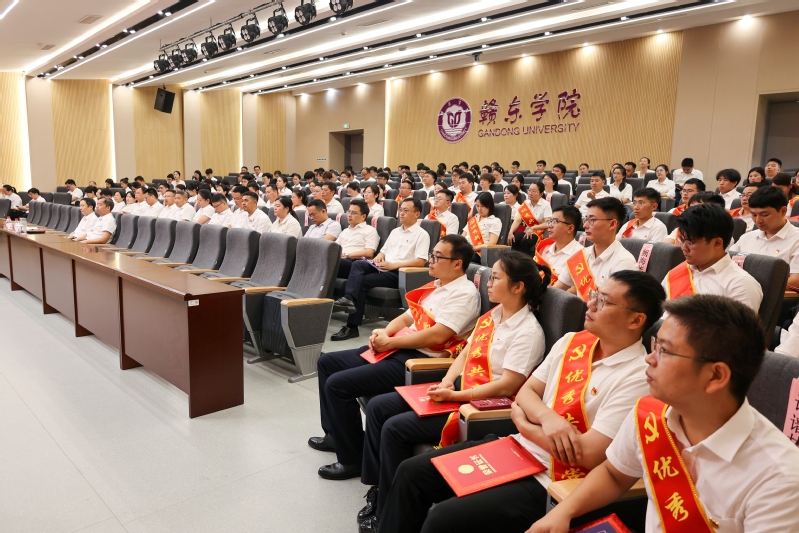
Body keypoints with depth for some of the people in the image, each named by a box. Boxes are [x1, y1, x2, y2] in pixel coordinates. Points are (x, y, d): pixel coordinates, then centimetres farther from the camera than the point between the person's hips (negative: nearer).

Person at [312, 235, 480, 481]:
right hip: (397, 350, 10)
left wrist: (390, 341, -15)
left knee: (337, 384, -18)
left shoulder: (464, 293, -12)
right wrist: (384, 332, -3)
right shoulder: (434, 286, 17)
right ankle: (335, 434, 25)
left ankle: (353, 459, -2)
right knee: (327, 362, 14)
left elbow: (436, 335, -22)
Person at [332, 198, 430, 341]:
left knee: (362, 281, -23)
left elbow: (420, 262, -14)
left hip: (399, 273, -7)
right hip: (383, 268, 7)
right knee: (357, 264, -22)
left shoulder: (422, 234, -2)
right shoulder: (395, 231, 23)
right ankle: (349, 298, -40)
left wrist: (394, 265, -19)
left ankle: (352, 326, -25)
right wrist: (378, 258, 0)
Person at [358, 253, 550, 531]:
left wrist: (454, 396, -23)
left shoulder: (528, 331, -17)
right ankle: (378, 486, 12)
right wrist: (446, 383, -9)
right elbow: (465, 354, 11)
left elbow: (507, 386, -23)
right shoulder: (491, 316, 10)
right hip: (460, 389, 10)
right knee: (378, 407, 2)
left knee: (396, 428, -19)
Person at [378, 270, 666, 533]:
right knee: (411, 472, 3)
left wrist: (523, 423, -10)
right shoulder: (571, 341, 5)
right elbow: (525, 393, 8)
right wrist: (546, 417, -16)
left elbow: (589, 454, -23)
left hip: (551, 481, -7)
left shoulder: (637, 377, -17)